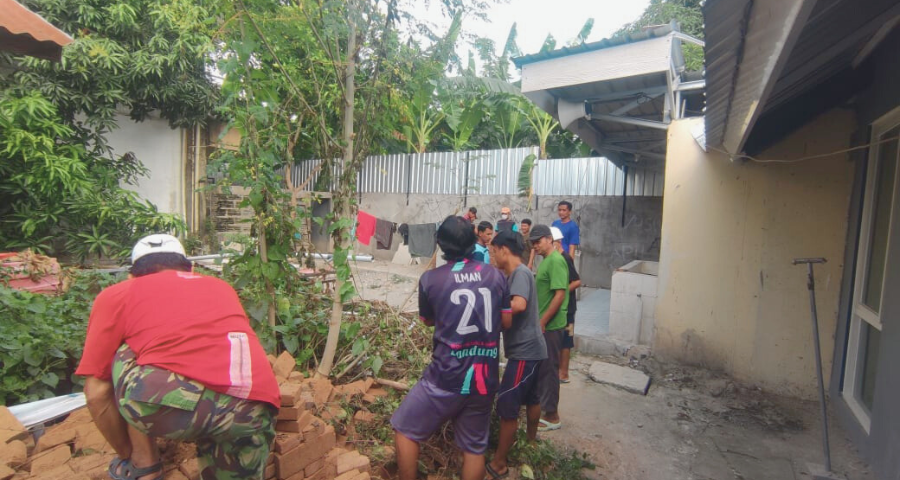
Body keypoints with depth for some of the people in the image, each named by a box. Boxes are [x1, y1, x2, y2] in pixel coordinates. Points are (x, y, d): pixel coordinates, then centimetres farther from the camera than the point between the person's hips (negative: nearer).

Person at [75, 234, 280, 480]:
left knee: (125, 357, 27)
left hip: (172, 401, -3)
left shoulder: (117, 294, 23)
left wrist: (127, 455, 36)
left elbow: (97, 393, 20)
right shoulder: (222, 287, 33)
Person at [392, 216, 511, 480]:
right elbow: (507, 320, 8)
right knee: (475, 447, 19)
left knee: (405, 429, 18)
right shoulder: (496, 275, 0)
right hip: (485, 378, 4)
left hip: (447, 376, -3)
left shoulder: (430, 278, -7)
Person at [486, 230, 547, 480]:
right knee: (530, 397, 25)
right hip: (529, 348, 10)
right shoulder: (516, 274, 12)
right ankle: (531, 441, 44)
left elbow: (519, 305, -35)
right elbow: (508, 303, 13)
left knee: (507, 406, -3)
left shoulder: (520, 272, -19)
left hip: (525, 350, -10)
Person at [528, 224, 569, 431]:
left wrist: (543, 321, -20)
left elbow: (560, 295, -23)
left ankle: (552, 416, 14)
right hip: (543, 324, 9)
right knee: (540, 366, 19)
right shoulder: (546, 260, 12)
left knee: (549, 368, 1)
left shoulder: (556, 261, -18)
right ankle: (542, 404, 35)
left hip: (550, 325, -9)